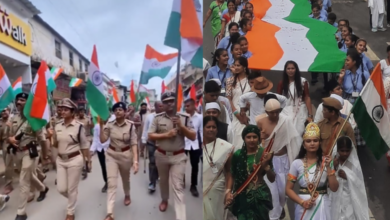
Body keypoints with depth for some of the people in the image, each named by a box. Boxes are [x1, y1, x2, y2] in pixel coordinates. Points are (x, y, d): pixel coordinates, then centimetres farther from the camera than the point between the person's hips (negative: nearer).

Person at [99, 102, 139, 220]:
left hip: (126, 155, -1)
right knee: (111, 183, -8)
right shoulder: (109, 124, -7)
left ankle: (127, 196, 54)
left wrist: (135, 160, -20)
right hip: (111, 155, 1)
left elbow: (134, 143, -14)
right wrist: (101, 126, -18)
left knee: (125, 178, 22)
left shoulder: (130, 125, -13)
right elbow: (103, 140, -8)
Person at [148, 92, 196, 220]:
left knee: (178, 186, -5)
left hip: (178, 157, -2)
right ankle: (164, 200, 49)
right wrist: (166, 134, -19)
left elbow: (193, 137, -6)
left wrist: (181, 126, -20)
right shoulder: (158, 118, -4)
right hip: (161, 155, 2)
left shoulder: (184, 118, -6)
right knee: (163, 181, 22)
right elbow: (150, 136, -6)